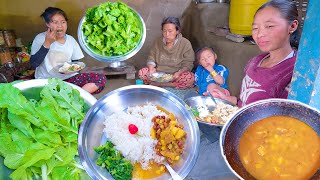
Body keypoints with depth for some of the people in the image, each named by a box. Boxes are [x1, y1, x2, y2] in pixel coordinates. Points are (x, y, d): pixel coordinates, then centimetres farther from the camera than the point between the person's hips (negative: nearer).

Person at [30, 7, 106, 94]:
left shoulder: (71, 40, 7)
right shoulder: (40, 38, -3)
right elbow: (34, 64, -12)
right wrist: (47, 43, -18)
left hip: (68, 78, 4)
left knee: (101, 79, -18)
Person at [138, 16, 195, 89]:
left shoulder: (185, 44, -6)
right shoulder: (158, 42, 3)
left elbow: (187, 64, -7)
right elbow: (151, 58, 7)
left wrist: (179, 72, -27)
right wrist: (151, 68, -16)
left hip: (175, 76, -2)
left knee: (190, 78, -32)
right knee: (142, 72, -21)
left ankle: (157, 84, -23)